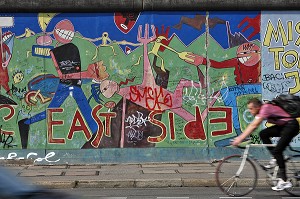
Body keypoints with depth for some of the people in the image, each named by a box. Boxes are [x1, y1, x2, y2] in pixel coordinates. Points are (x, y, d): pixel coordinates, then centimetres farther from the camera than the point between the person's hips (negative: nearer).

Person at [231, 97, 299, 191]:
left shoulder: (265, 108, -20)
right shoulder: (260, 111, 8)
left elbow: (253, 126, -26)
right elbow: (252, 125, 10)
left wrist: (240, 139, -27)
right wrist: (240, 137, 2)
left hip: (291, 126, -9)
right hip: (282, 126, 9)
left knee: (277, 151, -15)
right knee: (263, 134, -5)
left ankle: (284, 181, -11)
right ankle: (275, 159, 2)